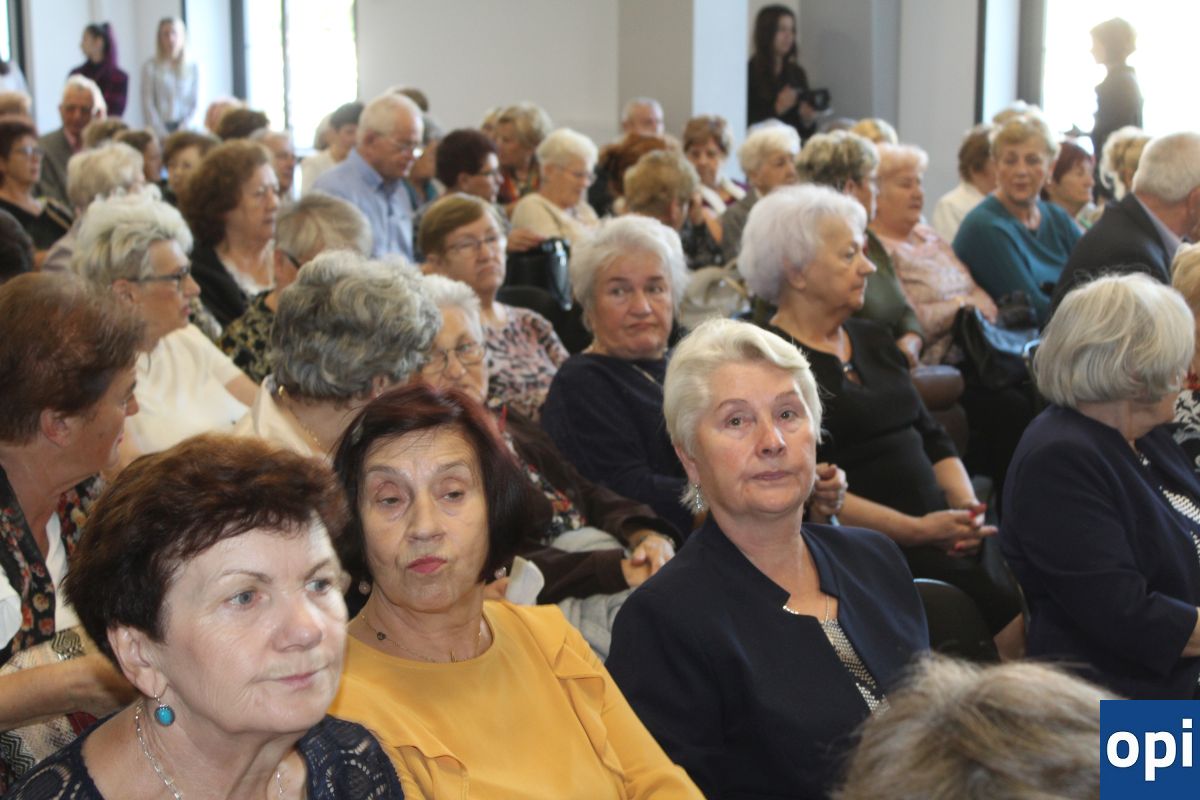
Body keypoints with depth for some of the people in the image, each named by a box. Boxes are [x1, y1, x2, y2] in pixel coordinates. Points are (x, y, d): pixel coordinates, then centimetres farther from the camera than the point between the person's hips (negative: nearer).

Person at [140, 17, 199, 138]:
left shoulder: (192, 67, 8)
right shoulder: (151, 66, 3)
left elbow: (195, 103, 7)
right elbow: (147, 104, 0)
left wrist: (183, 128, -8)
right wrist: (162, 133, -10)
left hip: (185, 129, 2)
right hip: (160, 129, -1)